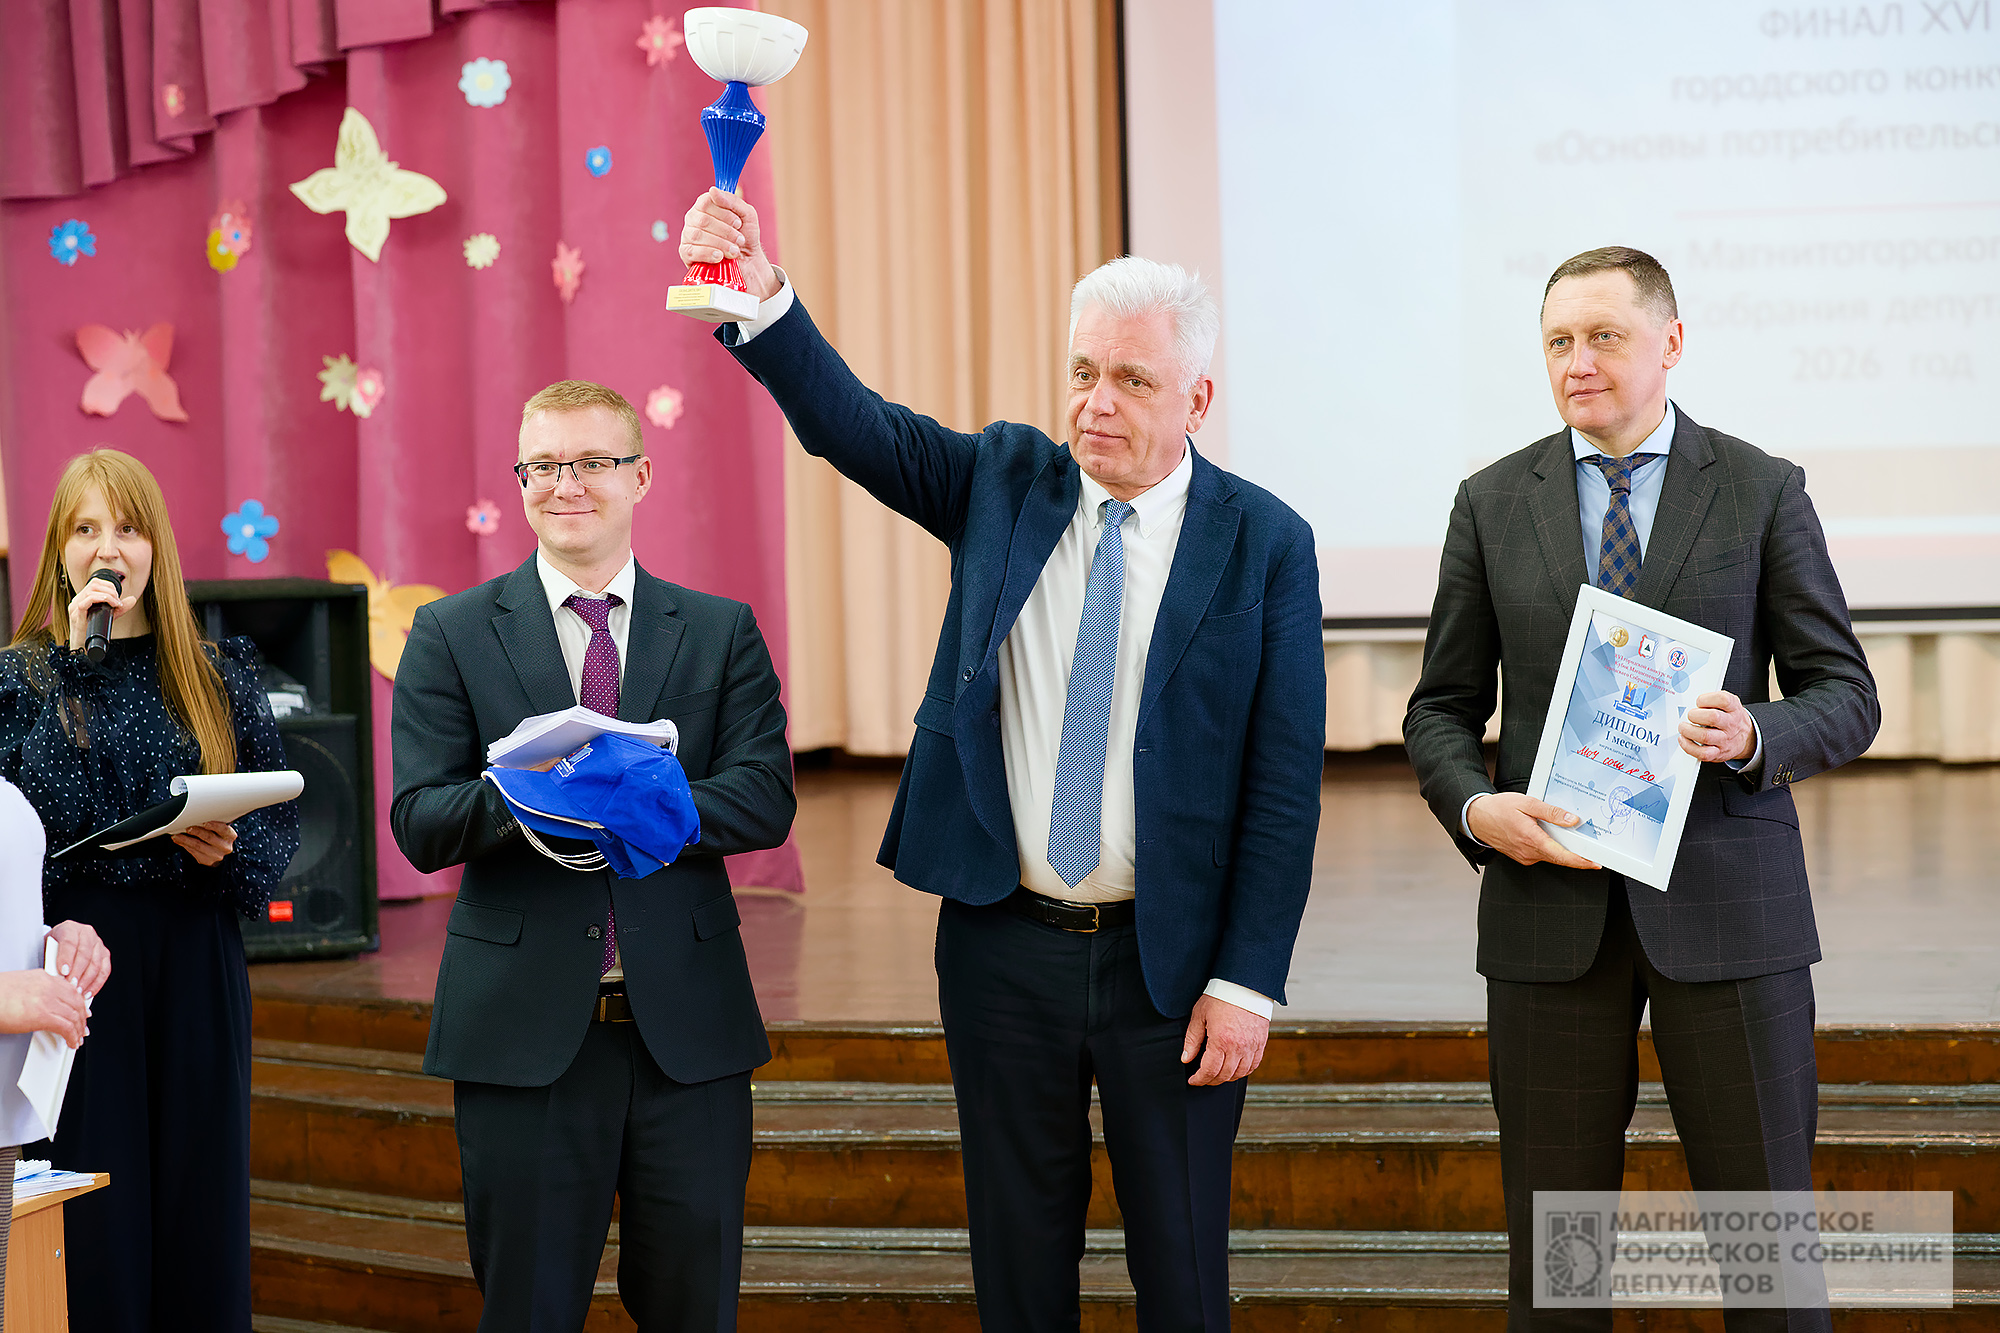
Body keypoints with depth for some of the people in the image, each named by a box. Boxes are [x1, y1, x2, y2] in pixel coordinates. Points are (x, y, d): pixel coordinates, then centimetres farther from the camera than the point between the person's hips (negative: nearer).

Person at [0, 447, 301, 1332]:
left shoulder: (217, 676, 10)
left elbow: (281, 821, 9)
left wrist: (227, 850, -13)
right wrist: (83, 662, -11)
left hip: (195, 969, 2)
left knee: (198, 1204, 5)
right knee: (91, 1218, -2)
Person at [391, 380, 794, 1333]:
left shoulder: (722, 632, 9)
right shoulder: (453, 636, 5)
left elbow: (766, 800, -3)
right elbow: (419, 825, -3)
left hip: (688, 1027, 1)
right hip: (524, 1028, -1)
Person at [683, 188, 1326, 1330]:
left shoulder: (1265, 542, -5)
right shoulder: (1004, 483, 3)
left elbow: (1285, 783, -7)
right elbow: (849, 421, -10)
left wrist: (1247, 982, -12)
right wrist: (760, 297, -29)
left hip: (1169, 961, -2)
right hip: (1004, 944, 2)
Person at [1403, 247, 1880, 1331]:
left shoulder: (1762, 492, 4)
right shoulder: (1493, 503, 8)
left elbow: (1845, 696, 4)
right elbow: (1441, 709, 10)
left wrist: (1756, 736, -18)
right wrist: (1476, 809, -11)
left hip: (1725, 906, -1)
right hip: (1550, 910, 1)